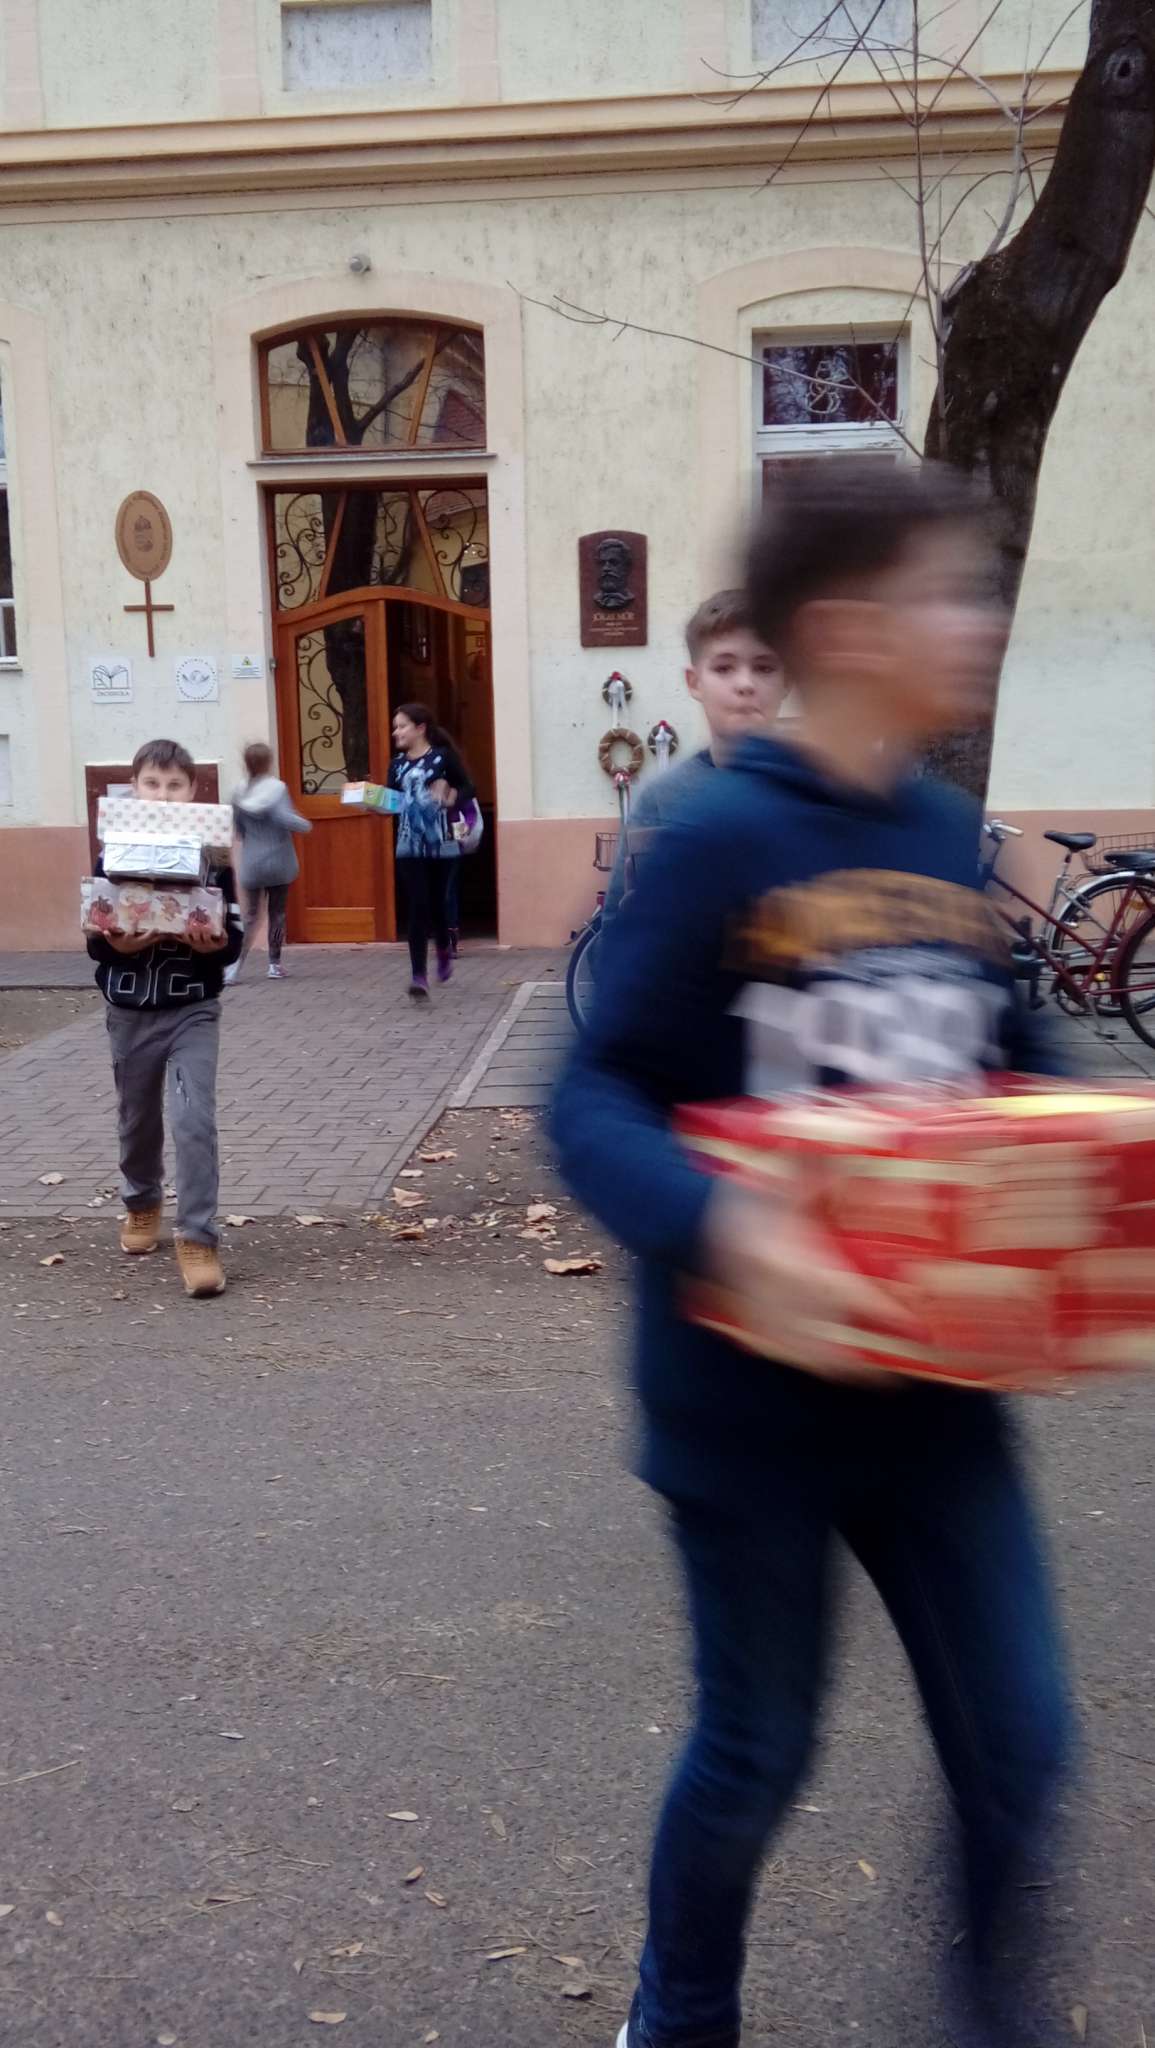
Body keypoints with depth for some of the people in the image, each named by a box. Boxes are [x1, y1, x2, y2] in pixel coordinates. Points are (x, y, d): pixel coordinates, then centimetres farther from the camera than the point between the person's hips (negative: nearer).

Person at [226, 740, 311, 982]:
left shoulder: (240, 793, 0)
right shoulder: (277, 788, -12)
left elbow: (238, 830, 5)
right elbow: (284, 818, -23)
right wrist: (306, 825, -6)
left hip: (251, 865, 2)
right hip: (278, 862, -2)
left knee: (251, 915, 7)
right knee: (277, 914, 11)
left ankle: (235, 964, -9)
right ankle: (274, 964, 14)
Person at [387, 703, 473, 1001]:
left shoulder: (443, 756, -4)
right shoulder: (397, 764, 8)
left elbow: (469, 788, -3)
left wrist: (452, 796, -22)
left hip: (440, 843, -2)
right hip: (409, 846, 2)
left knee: (436, 903, 9)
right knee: (417, 908, -5)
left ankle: (444, 948, 42)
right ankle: (419, 976, -5)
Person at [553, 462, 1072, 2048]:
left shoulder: (954, 842, 2)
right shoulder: (720, 841, -16)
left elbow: (1022, 1080, 13)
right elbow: (597, 1100, -18)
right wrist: (723, 1232, -36)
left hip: (936, 1384, 5)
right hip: (755, 1397, -5)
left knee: (1021, 1740, 12)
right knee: (758, 1752, 15)